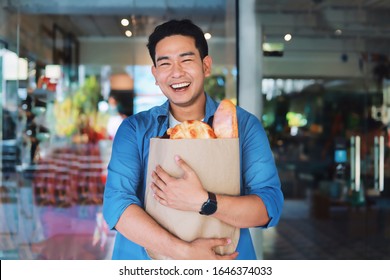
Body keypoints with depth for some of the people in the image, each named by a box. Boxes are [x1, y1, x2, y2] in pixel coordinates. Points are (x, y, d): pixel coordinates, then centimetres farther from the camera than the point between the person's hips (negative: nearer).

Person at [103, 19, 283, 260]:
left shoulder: (245, 125, -2)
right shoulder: (135, 129, -1)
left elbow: (270, 206, -10)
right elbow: (116, 203, -13)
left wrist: (202, 202, -25)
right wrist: (184, 251, -24)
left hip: (225, 259, 0)